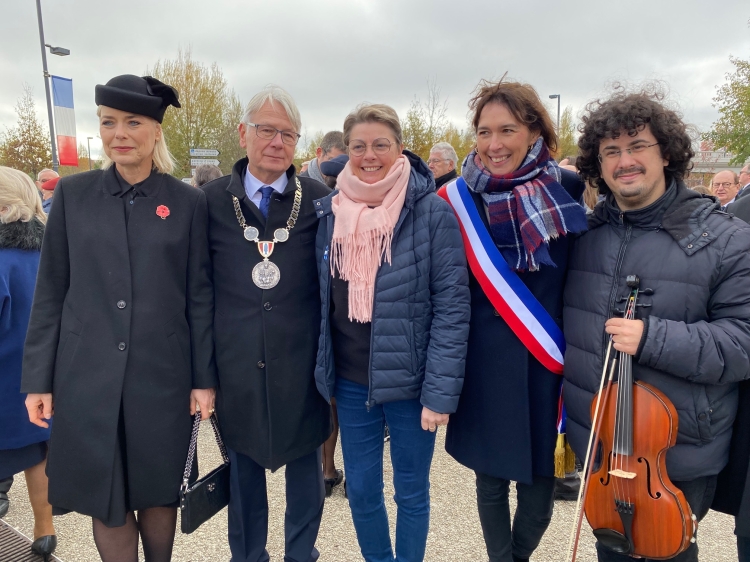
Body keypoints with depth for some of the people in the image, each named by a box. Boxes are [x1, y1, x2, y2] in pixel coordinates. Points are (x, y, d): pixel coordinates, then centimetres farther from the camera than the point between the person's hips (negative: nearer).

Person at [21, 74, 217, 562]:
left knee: (158, 494, 15)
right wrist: (38, 378, 2)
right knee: (105, 501, 11)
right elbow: (51, 292, 4)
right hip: (87, 377, 1)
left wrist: (204, 377, -2)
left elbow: (200, 295, -1)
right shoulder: (73, 194, 2)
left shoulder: (188, 202, -1)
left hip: (162, 377, -1)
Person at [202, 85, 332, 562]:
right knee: (243, 465, 18)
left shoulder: (318, 199, -3)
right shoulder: (213, 199, -1)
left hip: (301, 362, 0)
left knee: (305, 461, 17)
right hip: (237, 362, 1)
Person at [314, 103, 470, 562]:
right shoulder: (330, 212, 1)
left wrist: (440, 390, -15)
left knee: (411, 492, 16)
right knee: (361, 491, 17)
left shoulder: (432, 214, -12)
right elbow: (324, 299, 7)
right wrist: (324, 370, 6)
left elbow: (452, 308, -13)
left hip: (410, 381, -3)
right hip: (351, 382, 4)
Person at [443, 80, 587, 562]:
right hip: (486, 363, 0)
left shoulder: (568, 191, -3)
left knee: (540, 483, 11)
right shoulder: (461, 198, -3)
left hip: (549, 361, 1)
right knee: (491, 480, 13)